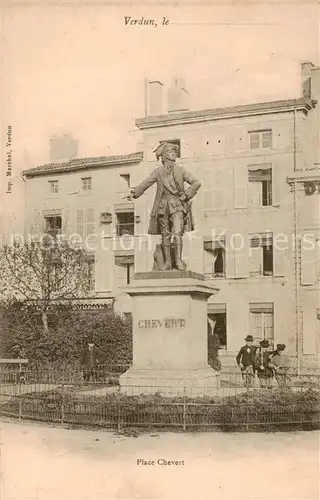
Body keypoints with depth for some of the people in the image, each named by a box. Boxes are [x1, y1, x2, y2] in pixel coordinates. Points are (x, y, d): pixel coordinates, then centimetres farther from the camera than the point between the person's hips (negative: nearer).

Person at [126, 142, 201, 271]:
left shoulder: (180, 170, 9)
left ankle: (178, 260, -15)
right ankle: (167, 262, 8)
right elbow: (144, 184, 7)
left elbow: (196, 183, 8)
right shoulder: (158, 171, 9)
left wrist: (186, 195, -3)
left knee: (177, 232, -16)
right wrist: (134, 193, -7)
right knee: (165, 235, 3)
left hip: (177, 206, -1)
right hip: (163, 206, 1)